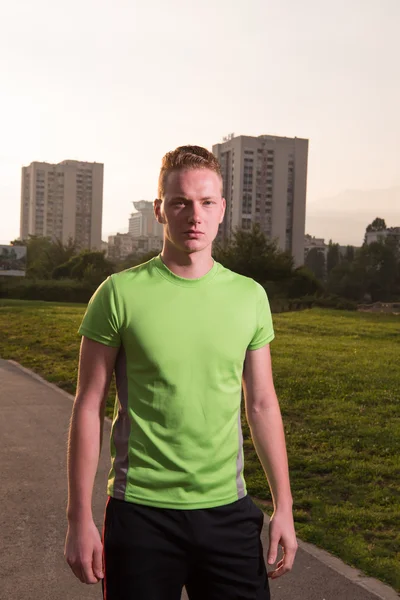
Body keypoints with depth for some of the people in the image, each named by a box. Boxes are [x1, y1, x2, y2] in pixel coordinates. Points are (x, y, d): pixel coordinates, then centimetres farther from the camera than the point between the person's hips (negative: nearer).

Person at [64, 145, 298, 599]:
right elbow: (89, 408, -5)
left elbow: (262, 405, 7)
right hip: (140, 511, -2)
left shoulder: (250, 296, 2)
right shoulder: (120, 293, -8)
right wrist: (79, 518, -6)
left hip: (229, 510, 3)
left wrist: (284, 506, 6)